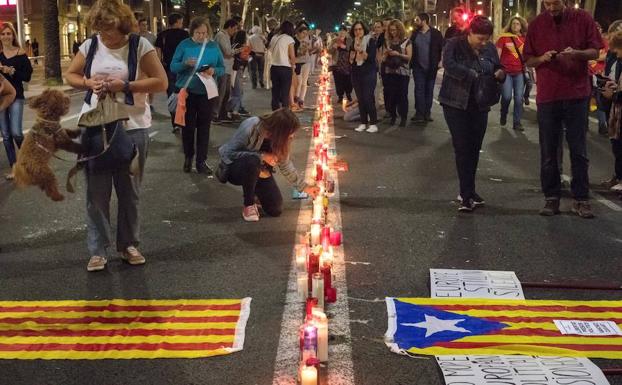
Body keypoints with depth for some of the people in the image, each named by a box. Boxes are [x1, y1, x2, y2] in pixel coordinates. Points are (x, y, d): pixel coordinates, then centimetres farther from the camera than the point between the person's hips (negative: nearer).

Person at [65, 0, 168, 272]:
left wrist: (125, 86, -19)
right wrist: (88, 82, -9)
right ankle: (97, 250, 13)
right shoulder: (90, 46, 2)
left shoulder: (140, 46, -8)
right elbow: (70, 75, 13)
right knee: (96, 191, 4)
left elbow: (161, 83, -10)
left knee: (129, 190, 10)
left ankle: (128, 244, 25)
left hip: (132, 127, -2)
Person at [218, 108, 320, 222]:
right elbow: (228, 153, -27)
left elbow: (285, 165, 0)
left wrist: (305, 187, 1)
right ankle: (248, 204, -18)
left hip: (258, 171, 5)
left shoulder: (281, 138, -14)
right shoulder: (250, 128, -31)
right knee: (252, 161, -40)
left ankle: (253, 188, 21)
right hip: (234, 169, -5)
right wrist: (261, 156, -32)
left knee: (276, 209, -9)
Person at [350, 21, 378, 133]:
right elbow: (350, 60, 9)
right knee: (360, 99, 4)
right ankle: (363, 123, 8)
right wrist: (354, 50, -8)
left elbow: (371, 57, -14)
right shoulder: (353, 43, 11)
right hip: (356, 74, 5)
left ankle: (373, 124, -9)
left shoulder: (370, 41, -5)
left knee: (368, 98, -12)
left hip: (368, 74, -5)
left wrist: (361, 50, -22)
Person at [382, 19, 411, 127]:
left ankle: (403, 118, 4)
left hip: (403, 72, -3)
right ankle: (393, 116, 13)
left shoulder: (406, 41, -1)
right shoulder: (388, 41, 10)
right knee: (390, 95, 1)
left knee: (402, 95, -3)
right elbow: (384, 57, 13)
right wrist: (386, 54, -9)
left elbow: (409, 57, -6)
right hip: (389, 72, 3)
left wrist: (398, 54, -19)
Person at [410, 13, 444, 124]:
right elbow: (411, 48, 10)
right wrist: (411, 63, 0)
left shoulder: (435, 33, -3)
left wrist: (439, 61, -10)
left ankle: (427, 113, 14)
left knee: (429, 91, 7)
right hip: (418, 67, 1)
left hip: (431, 67, -1)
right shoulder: (415, 33, 6)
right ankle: (419, 114, -2)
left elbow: (443, 48, -2)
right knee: (419, 90, -2)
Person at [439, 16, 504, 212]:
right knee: (462, 148, -7)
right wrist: (474, 75, -28)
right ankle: (467, 195, -7)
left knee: (474, 149, 8)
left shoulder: (490, 48, 5)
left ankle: (468, 191, 20)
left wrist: (500, 74, -9)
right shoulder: (454, 45, -9)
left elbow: (498, 69, 15)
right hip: (456, 104, -5)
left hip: (479, 106, 5)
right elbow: (449, 64, -26)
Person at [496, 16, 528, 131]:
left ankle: (517, 122, 7)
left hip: (519, 72, 3)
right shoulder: (504, 37, -1)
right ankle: (503, 116, 21)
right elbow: (497, 54, 0)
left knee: (519, 98, 0)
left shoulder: (524, 39, 8)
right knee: (507, 96, -7)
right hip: (506, 71, -3)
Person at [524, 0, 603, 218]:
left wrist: (576, 53, -19)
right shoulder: (537, 24, 3)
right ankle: (551, 198, 14)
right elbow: (528, 60, 7)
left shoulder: (582, 19, -1)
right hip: (547, 95, 1)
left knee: (578, 150, 3)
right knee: (548, 151, 5)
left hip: (577, 94, -1)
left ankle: (581, 199, 8)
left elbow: (594, 52, 2)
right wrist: (542, 58, -15)